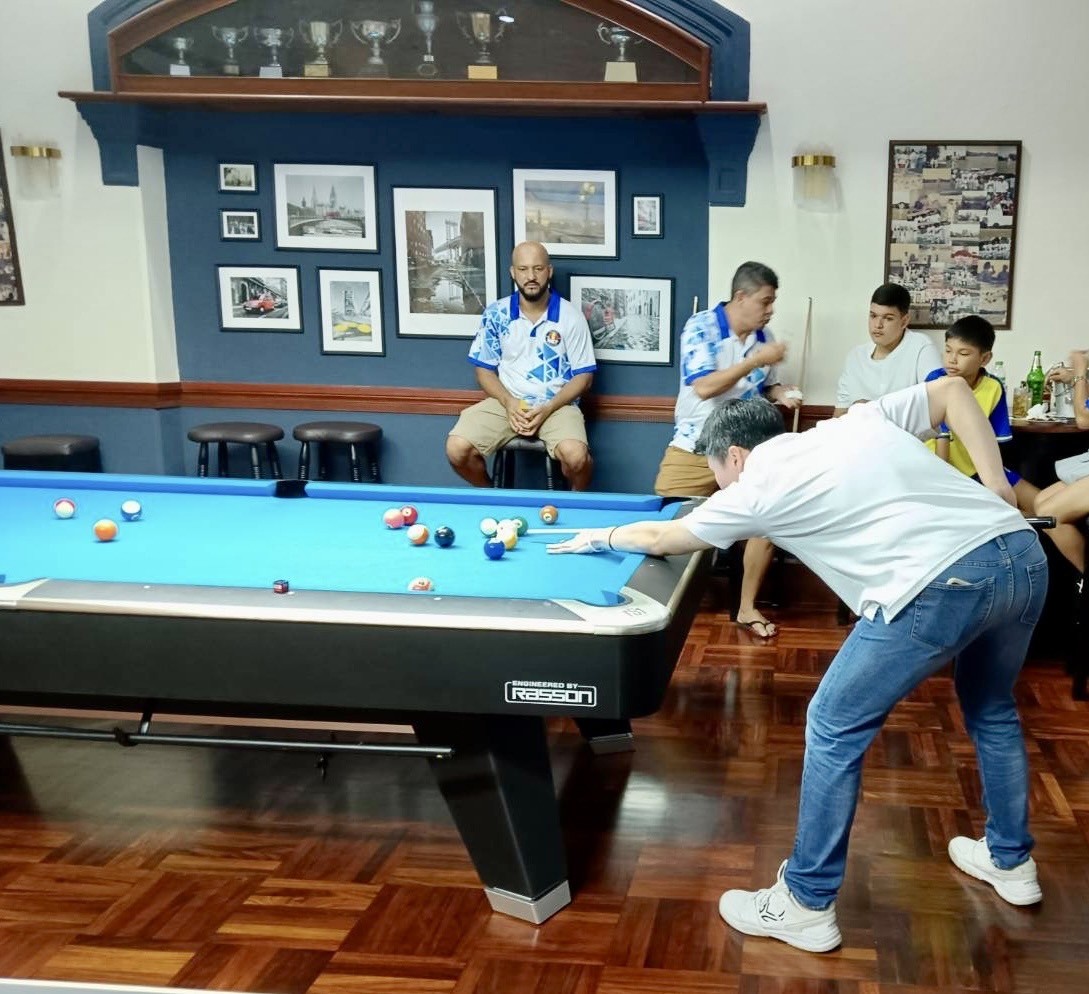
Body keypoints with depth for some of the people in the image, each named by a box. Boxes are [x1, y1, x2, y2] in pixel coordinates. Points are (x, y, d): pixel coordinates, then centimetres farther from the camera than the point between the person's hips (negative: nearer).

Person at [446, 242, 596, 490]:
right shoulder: (495, 314, 1)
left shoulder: (570, 316, -4)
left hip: (556, 405, -2)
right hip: (505, 403, 2)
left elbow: (583, 376, -1)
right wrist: (508, 402, -13)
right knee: (457, 449, -21)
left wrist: (547, 409, -15)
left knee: (576, 456, -33)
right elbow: (485, 369, 6)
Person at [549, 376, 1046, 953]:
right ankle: (1011, 862, 48)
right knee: (992, 710, 32)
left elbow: (659, 539, 23)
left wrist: (599, 536, 42)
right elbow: (952, 389, 25)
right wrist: (996, 487, 17)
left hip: (941, 585, -8)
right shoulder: (860, 421, 24)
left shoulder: (757, 488, 9)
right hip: (1023, 554, 8)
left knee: (834, 728, 8)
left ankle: (806, 906, 16)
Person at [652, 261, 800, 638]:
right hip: (693, 450, -4)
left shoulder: (764, 337, 4)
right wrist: (756, 360, -25)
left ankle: (747, 606, 8)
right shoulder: (700, 326, -13)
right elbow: (704, 387, -23)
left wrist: (782, 393, -5)